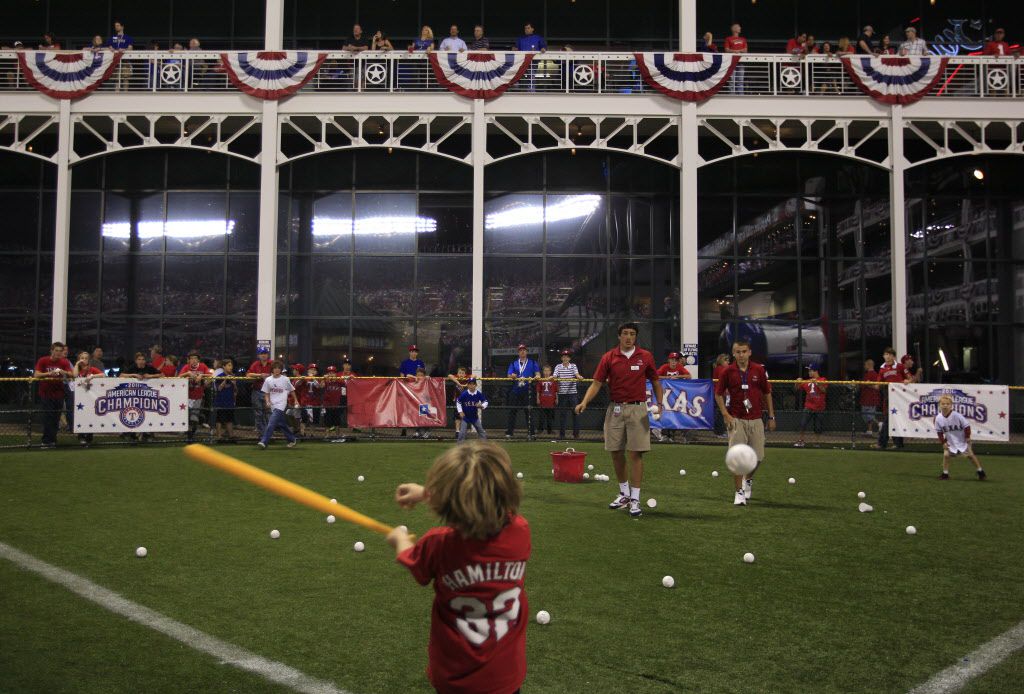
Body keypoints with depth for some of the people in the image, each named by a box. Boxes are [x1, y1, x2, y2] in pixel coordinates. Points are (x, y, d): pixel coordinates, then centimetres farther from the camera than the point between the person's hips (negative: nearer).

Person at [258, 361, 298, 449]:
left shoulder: (285, 379, -1)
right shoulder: (268, 380, 6)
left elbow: (291, 390, 12)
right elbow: (266, 393, 12)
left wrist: (295, 401, 17)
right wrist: (268, 402, -3)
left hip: (281, 404, -4)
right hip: (272, 405, 4)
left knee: (271, 423, -17)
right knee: (281, 424, 9)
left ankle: (264, 442, -21)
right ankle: (292, 439, 25)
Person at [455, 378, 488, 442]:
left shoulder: (479, 394, -13)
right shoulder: (464, 394, -18)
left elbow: (485, 402, -2)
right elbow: (458, 402, -4)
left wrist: (481, 406, -23)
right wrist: (460, 412, -9)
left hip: (475, 417, 3)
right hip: (465, 417, -3)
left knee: (481, 431, 11)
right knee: (462, 432, -6)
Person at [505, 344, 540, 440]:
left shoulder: (532, 363, 10)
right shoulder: (513, 363, 14)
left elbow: (538, 374, 1)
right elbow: (509, 375, 5)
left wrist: (533, 378, -22)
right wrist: (512, 376, -19)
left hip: (528, 391, -1)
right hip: (515, 391, 1)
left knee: (529, 412, -1)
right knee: (512, 411, 1)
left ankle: (531, 433, 3)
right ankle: (509, 432, 4)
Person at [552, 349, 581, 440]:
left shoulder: (573, 366, 7)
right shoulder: (558, 367, 7)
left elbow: (577, 374, -10)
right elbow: (554, 376, -6)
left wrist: (578, 377, -33)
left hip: (573, 393, 0)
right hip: (562, 394, 0)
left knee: (575, 413, 0)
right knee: (562, 413, 4)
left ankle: (576, 433, 9)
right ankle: (561, 434, 11)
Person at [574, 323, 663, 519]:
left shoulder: (645, 357, 2)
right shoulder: (609, 357, 2)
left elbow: (655, 382, 10)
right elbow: (597, 383, -1)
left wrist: (659, 403, -4)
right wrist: (584, 402, -16)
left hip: (637, 409, -2)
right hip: (615, 409, 2)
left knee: (635, 454, -6)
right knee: (616, 453, 7)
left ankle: (635, 499, 0)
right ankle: (624, 493, 25)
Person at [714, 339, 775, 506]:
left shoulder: (759, 370, 1)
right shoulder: (728, 372, -3)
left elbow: (767, 393, 10)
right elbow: (718, 394, 4)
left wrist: (771, 416, 7)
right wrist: (725, 414, -7)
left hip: (756, 420, 2)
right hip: (736, 420, -2)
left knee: (758, 457, 5)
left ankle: (748, 480, 35)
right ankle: (739, 492, 3)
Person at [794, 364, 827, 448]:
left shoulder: (823, 380, -1)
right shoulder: (806, 381, 9)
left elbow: (824, 390, -18)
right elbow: (798, 390, 9)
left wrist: (817, 383, -31)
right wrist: (798, 383, -10)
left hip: (819, 408, -2)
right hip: (808, 407, 2)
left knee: (817, 428, 5)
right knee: (802, 424, -11)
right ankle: (800, 441, -4)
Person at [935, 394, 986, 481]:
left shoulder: (956, 415, -27)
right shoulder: (938, 418, -16)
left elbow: (967, 425, -16)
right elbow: (939, 431, -2)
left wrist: (967, 437, -11)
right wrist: (943, 442, -3)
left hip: (962, 439, -3)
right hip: (950, 441, 3)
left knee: (970, 454, 1)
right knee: (946, 454, -6)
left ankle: (980, 472, 15)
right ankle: (945, 474, 8)